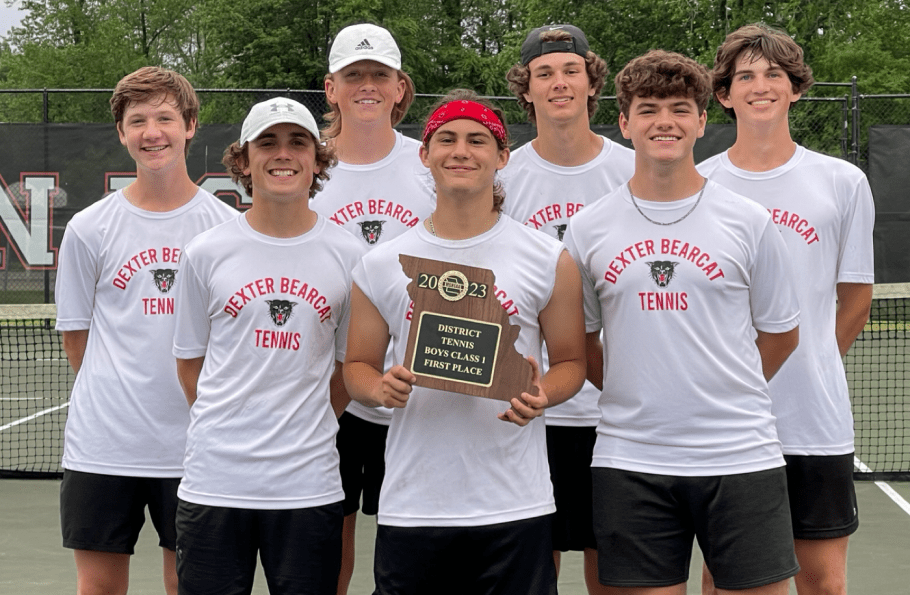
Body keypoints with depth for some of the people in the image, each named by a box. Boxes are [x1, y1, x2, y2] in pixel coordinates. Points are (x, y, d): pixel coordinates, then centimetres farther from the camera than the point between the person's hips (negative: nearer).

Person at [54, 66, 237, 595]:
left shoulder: (227, 226, 0)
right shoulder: (89, 229, 2)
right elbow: (76, 335, 9)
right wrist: (118, 396, 3)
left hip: (193, 446, 0)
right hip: (102, 445, 1)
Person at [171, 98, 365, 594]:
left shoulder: (349, 255, 2)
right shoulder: (206, 253, 2)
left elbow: (350, 365, 11)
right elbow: (190, 362, 11)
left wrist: (305, 431, 6)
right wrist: (230, 427, 7)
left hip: (308, 487, 0)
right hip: (214, 482, 0)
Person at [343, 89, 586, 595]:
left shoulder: (549, 260, 3)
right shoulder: (382, 266, 6)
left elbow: (571, 361, 9)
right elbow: (358, 365, 13)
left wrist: (542, 395, -12)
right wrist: (382, 389, -10)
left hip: (515, 508, -1)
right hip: (411, 509, 1)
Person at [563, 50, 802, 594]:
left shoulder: (748, 221, 2)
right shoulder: (586, 229, 4)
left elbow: (781, 332, 10)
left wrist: (722, 397, 7)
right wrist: (639, 396, 8)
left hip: (741, 454, 0)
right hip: (629, 462, 1)